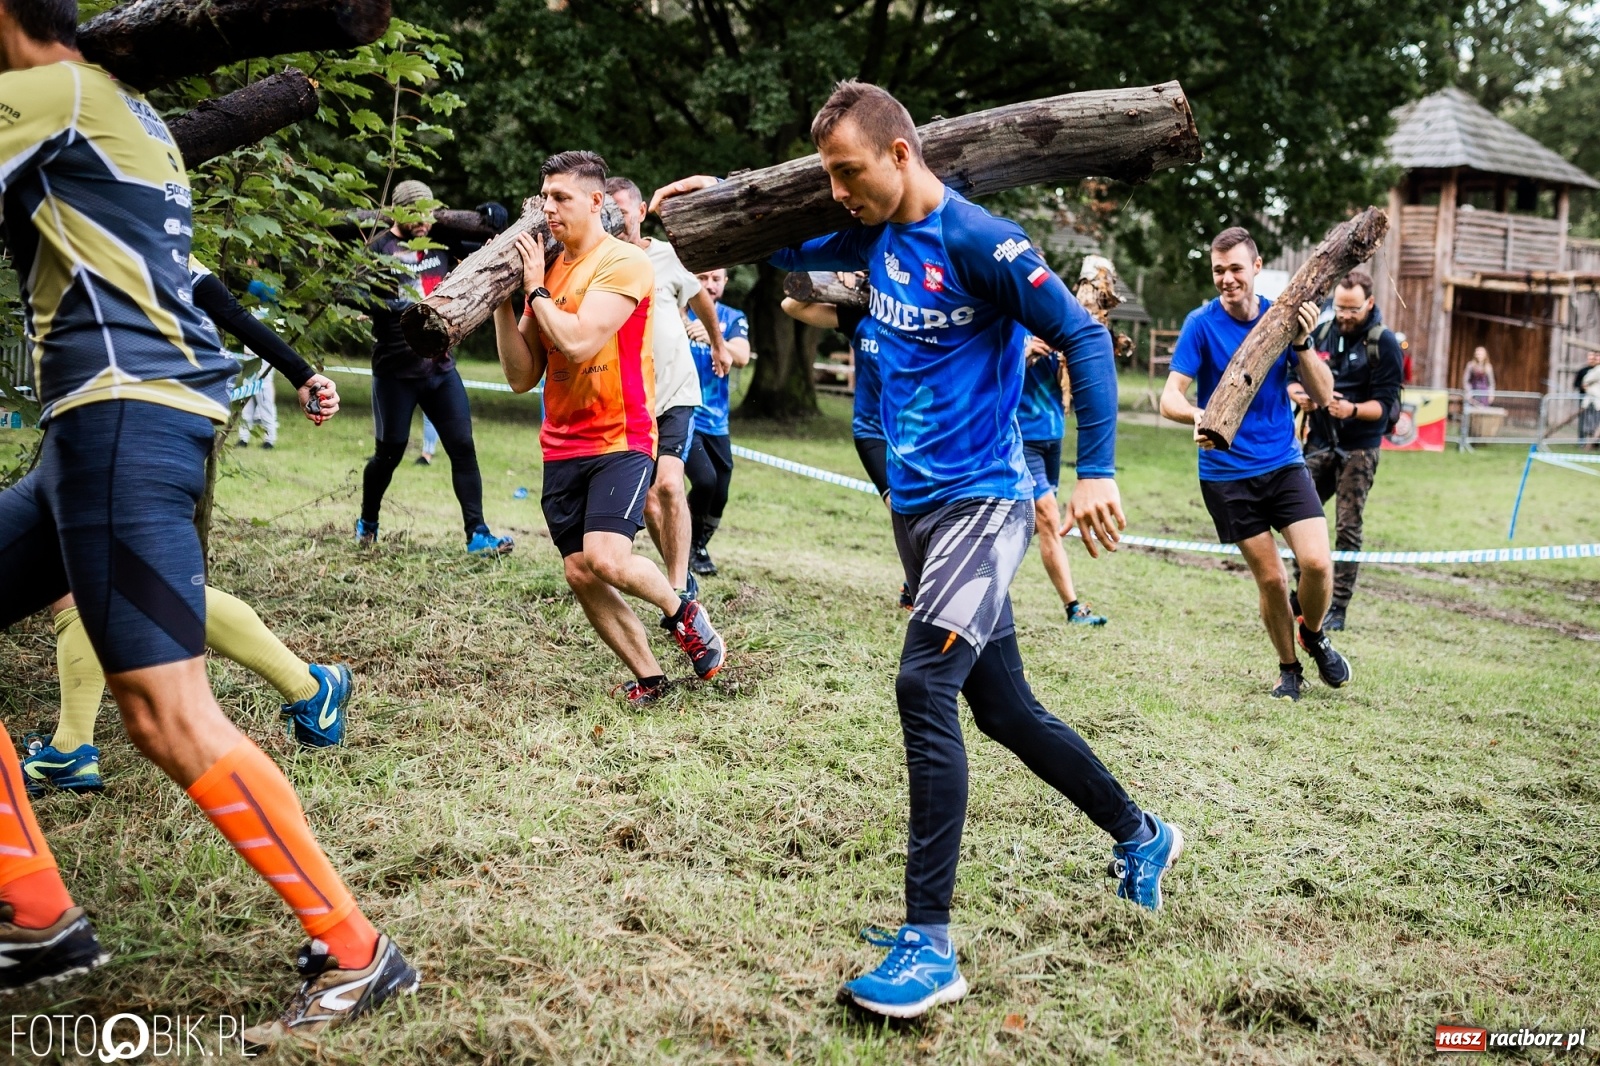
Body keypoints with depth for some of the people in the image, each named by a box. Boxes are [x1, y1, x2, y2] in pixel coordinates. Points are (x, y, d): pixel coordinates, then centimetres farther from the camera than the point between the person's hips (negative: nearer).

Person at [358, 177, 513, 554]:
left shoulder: (439, 244, 10)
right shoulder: (380, 248, -6)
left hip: (440, 367, 5)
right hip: (395, 371, -4)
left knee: (463, 447, -3)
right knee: (390, 452, 3)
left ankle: (477, 534, -2)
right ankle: (367, 524, 27)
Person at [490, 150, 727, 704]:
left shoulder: (623, 262, -9)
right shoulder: (544, 269, 11)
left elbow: (578, 342, -23)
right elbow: (521, 376, 8)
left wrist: (537, 289, -9)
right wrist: (502, 300, -1)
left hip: (621, 440, -7)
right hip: (561, 447, 7)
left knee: (605, 559, -22)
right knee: (579, 574, 2)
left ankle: (681, 610, 8)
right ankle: (648, 677, 17)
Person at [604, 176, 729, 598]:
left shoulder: (666, 255, -6)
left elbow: (700, 297, 15)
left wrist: (718, 344, 28)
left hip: (676, 392, -1)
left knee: (669, 484, -18)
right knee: (647, 498, 3)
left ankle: (679, 590, -12)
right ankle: (683, 580, 22)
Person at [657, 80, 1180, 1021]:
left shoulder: (979, 242, -14)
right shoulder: (876, 237, 9)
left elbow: (1085, 339, -15)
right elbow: (793, 254, 29)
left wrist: (1095, 472, -22)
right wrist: (723, 198, 16)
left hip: (984, 500, -8)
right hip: (918, 502, 9)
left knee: (925, 687, -22)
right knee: (1004, 706, 15)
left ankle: (930, 944, -17)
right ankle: (1142, 836, 36)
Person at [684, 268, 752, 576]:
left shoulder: (733, 318, 4)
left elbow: (742, 357, -15)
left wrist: (713, 337, -34)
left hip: (716, 421, 4)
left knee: (719, 495, 6)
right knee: (705, 480, -20)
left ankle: (700, 547, 32)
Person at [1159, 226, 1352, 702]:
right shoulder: (1201, 324, -8)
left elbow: (1322, 395, -2)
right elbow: (1170, 398, -15)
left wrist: (1302, 342, -18)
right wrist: (1199, 416, -37)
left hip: (1284, 464, 2)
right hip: (1227, 473, -2)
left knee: (1316, 562, -13)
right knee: (1270, 578, 1)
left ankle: (1314, 636, 19)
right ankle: (1288, 669, 25)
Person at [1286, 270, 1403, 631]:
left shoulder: (1384, 342, -9)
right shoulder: (1321, 334, 5)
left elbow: (1384, 404, -13)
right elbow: (1293, 376, 11)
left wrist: (1352, 410, -33)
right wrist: (1299, 394, -12)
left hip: (1359, 448, -5)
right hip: (1320, 442, 5)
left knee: (1347, 527, -3)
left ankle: (1338, 608, 4)